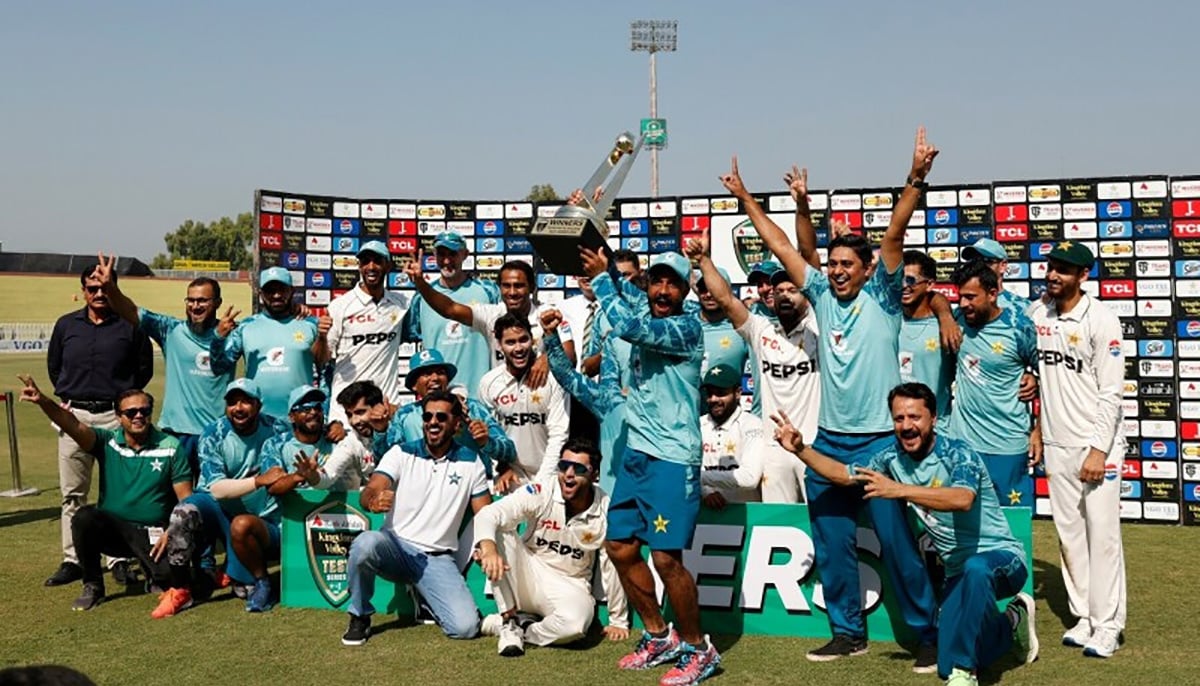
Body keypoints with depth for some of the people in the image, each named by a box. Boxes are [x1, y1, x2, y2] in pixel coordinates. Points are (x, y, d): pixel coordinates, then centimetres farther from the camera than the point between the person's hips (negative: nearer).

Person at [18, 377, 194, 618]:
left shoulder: (170, 447, -4)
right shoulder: (107, 442, -1)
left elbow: (186, 498, -5)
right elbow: (74, 426, -20)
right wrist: (43, 401, -39)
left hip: (152, 534, -3)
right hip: (112, 529, 3)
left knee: (173, 576, -30)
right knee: (84, 517, -28)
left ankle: (177, 587, 9)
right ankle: (93, 587, -7)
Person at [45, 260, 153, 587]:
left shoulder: (130, 326, 1)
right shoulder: (66, 325, 10)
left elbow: (144, 369, 7)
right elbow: (54, 366, 21)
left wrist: (124, 397, 2)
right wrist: (65, 398, 13)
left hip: (114, 416, -3)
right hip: (74, 416, 3)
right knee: (72, 493, 6)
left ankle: (120, 560, 7)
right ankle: (72, 560, 13)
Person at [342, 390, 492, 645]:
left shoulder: (471, 463, 5)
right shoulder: (401, 453, 1)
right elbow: (368, 493, -13)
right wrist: (374, 500, -37)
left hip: (438, 559, 1)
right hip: (396, 546, -1)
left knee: (466, 627, -21)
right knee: (365, 543, -37)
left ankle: (427, 600, 15)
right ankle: (360, 617, -9)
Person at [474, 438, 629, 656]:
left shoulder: (606, 511, -12)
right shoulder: (540, 494, -16)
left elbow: (612, 567, -3)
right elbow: (489, 514, -27)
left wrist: (618, 621, 5)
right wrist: (487, 546, -50)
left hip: (570, 588, -1)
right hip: (527, 576, 1)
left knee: (574, 623, -36)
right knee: (499, 534, -25)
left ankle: (518, 628, -6)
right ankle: (509, 621, -16)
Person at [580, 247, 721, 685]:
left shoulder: (687, 328, -14)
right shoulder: (643, 309, 9)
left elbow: (628, 327, -27)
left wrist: (599, 276, -16)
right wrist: (598, 252, 7)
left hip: (673, 459, -8)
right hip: (636, 452, 8)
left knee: (666, 557, -10)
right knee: (620, 547, 11)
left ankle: (698, 650, 8)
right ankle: (659, 637, 26)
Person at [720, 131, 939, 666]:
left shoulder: (881, 296, -2)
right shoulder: (822, 296, 8)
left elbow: (894, 236, -14)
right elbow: (780, 246, 10)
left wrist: (915, 180, -24)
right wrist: (745, 198, 10)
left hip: (879, 441, -5)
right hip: (828, 441, 5)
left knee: (898, 545, -1)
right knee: (832, 547, 11)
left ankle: (926, 634, 11)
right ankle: (848, 632, 24)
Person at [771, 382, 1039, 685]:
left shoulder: (958, 454, -20)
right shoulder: (894, 457, 0)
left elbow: (962, 500, -41)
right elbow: (846, 475, 14)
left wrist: (898, 490, -45)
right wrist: (800, 449, 4)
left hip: (1001, 558, -6)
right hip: (959, 571, 6)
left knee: (975, 569, -42)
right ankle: (1012, 624, 25)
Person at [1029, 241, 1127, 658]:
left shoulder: (1100, 320, -12)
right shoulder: (1037, 315, 5)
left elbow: (1112, 392, -13)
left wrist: (1099, 450, -17)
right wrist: (1037, 428, 13)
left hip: (1097, 445, -5)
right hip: (1057, 445, 6)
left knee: (1102, 534, -2)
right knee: (1069, 534, 10)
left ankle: (1108, 625, 6)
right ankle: (1083, 617, 20)